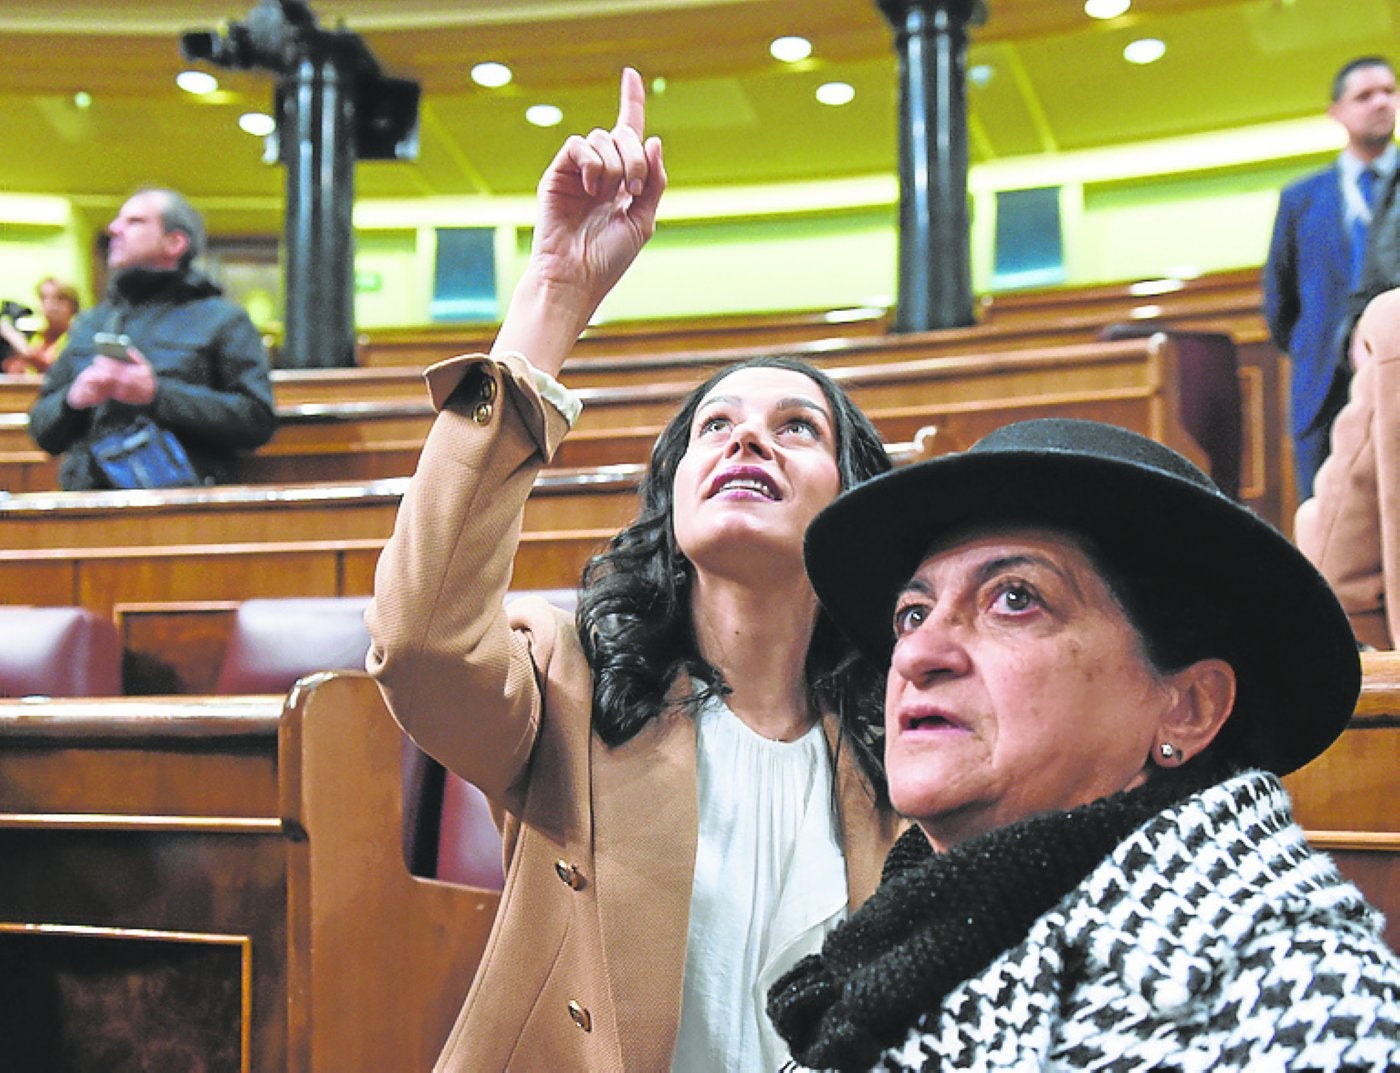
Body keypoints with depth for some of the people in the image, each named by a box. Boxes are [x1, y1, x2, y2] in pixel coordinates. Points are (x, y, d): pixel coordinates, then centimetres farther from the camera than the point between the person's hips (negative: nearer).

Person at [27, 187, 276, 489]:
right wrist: (73, 399, 2)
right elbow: (42, 433, 25)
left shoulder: (222, 319, 9)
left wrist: (159, 394, -10)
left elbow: (259, 420, -5)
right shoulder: (88, 323, 25)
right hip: (87, 502, 4)